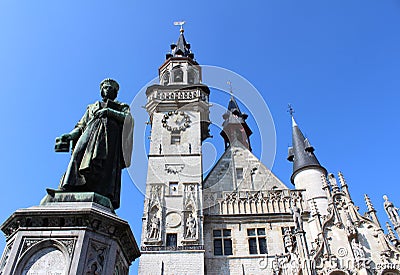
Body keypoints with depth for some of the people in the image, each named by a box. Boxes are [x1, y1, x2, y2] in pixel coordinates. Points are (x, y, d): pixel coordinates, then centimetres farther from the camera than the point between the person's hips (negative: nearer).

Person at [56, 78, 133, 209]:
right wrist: (70, 135, 4)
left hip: (110, 135, -2)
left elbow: (127, 118, 6)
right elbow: (81, 127, 25)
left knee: (106, 165, -25)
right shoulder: (91, 107, 36)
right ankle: (70, 192, -42)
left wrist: (109, 111, -5)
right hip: (90, 133, 2)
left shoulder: (122, 107, 30)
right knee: (79, 154, -27)